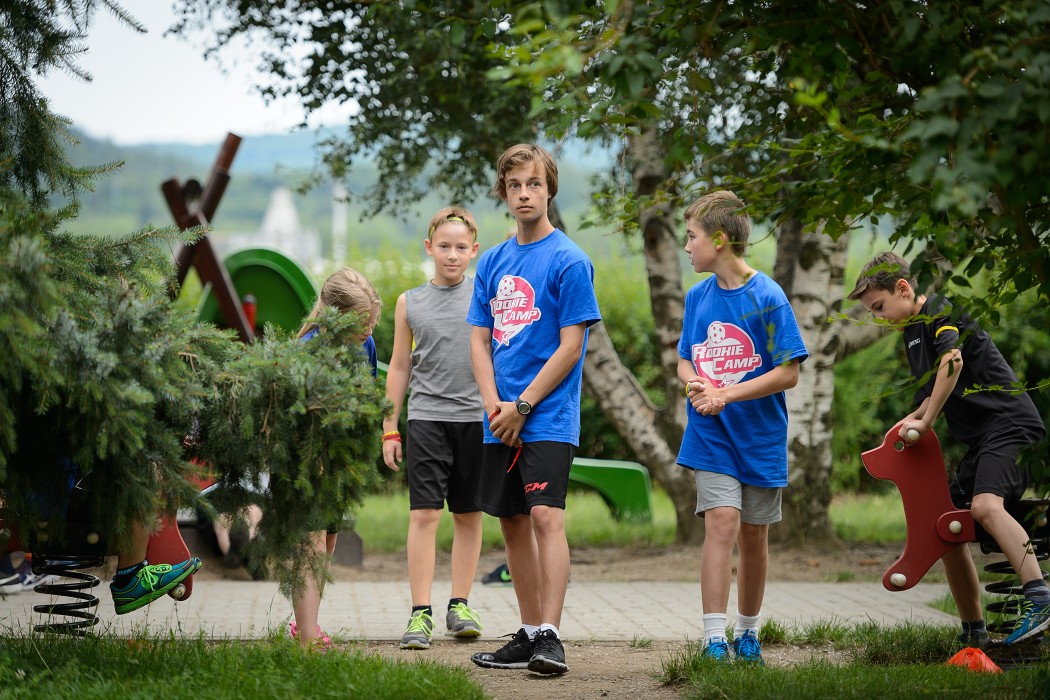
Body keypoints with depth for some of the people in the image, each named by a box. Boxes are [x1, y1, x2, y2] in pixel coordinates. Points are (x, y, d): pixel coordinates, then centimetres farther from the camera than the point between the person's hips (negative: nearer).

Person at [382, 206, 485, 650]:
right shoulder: (410, 303, 9)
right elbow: (399, 368, 13)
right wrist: (389, 429, 10)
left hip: (476, 418, 0)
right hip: (426, 417, 0)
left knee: (468, 515, 8)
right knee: (424, 513, -8)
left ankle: (459, 605, 18)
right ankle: (420, 613, -7)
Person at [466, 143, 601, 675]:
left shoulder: (569, 261, -6)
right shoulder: (492, 262, 12)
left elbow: (570, 347, -10)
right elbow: (479, 339, 11)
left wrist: (522, 406, -11)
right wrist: (495, 405, -5)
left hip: (548, 416, -7)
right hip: (500, 420, 7)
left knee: (545, 515, -17)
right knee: (512, 522, 10)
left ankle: (550, 636, -18)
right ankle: (528, 634, 19)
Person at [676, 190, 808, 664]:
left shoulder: (767, 298, -11)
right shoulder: (697, 297, 4)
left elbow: (788, 373, -12)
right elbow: (685, 359, 14)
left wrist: (727, 394, -18)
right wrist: (693, 383, -10)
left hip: (759, 436, -2)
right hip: (710, 435, 2)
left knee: (753, 536, 9)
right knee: (721, 523, -14)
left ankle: (747, 633, 28)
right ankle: (714, 641, -17)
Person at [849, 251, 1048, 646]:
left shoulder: (940, 311, -7)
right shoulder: (912, 336, 22)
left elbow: (952, 362, -25)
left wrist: (925, 422, -20)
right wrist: (908, 423, 15)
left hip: (1008, 422, -10)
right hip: (978, 437, 10)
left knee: (985, 505, -32)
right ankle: (973, 634, 14)